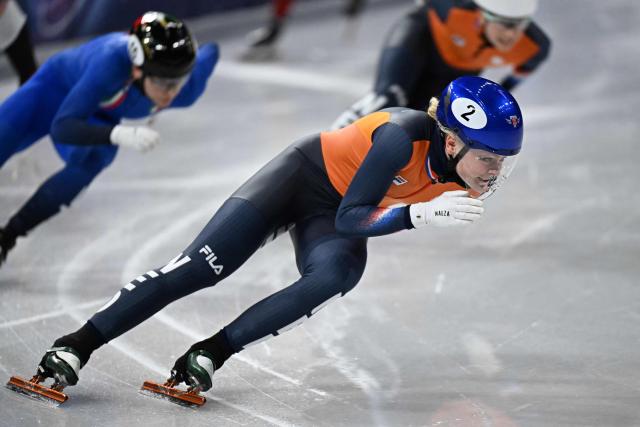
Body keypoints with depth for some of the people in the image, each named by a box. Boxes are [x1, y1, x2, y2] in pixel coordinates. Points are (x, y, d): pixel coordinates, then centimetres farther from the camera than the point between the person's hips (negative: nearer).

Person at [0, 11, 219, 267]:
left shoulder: (186, 90, -32)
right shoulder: (112, 63, -47)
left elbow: (211, 52, -9)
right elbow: (62, 127, -49)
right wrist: (119, 135, -64)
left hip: (100, 117, 3)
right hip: (58, 83, -2)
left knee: (90, 162, -24)